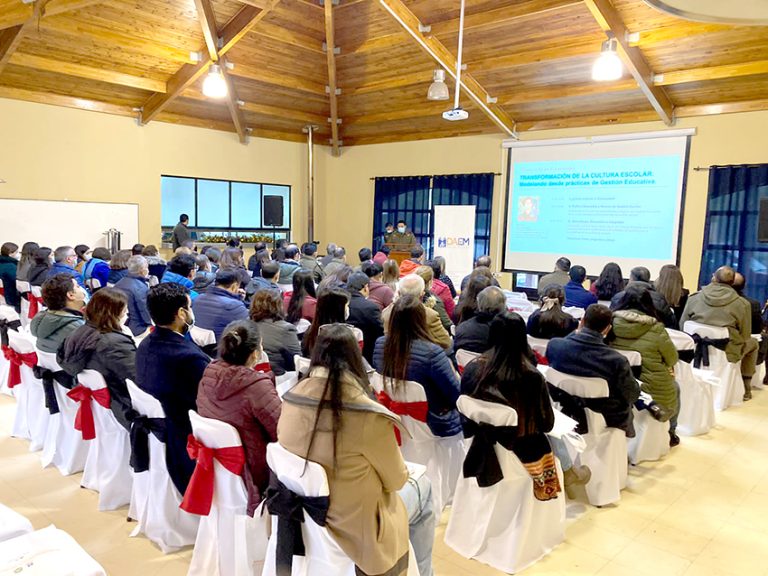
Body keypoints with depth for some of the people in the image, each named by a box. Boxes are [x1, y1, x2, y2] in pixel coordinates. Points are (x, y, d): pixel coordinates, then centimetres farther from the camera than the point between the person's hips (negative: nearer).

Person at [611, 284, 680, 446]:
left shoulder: (612, 323, -12)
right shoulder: (656, 329, -20)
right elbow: (672, 359, -4)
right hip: (654, 394, -3)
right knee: (674, 386, 32)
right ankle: (670, 433, 45)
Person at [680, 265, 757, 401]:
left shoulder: (694, 297, -4)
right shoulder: (742, 304, -10)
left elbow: (682, 326, 4)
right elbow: (745, 336, -1)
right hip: (726, 353, -2)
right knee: (752, 343, 30)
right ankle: (746, 388, 32)